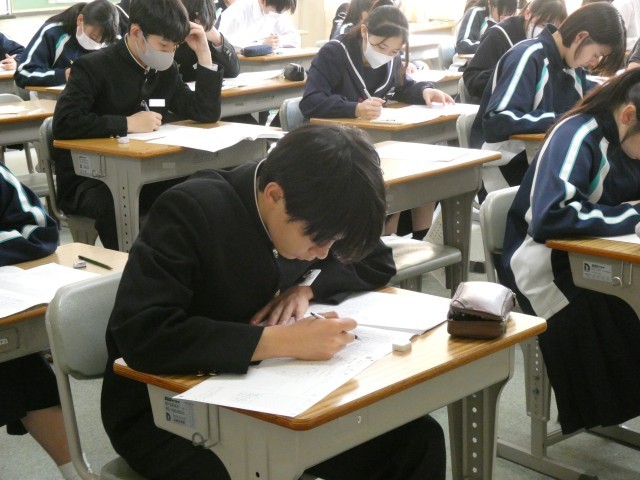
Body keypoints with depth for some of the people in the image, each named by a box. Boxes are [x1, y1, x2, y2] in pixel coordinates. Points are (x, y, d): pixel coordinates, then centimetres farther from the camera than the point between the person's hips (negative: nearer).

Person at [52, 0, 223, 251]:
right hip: (88, 180, -5)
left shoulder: (165, 70, 7)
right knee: (115, 204, -39)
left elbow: (207, 113, 5)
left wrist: (203, 53, -1)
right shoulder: (94, 68, -13)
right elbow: (63, 123, -25)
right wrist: (127, 124, -24)